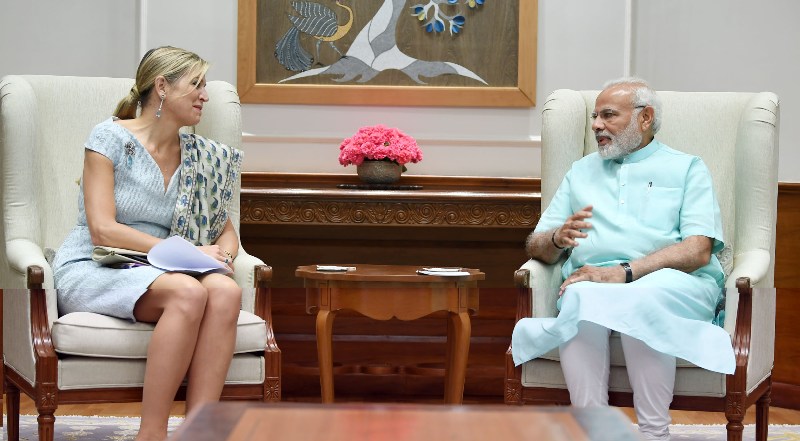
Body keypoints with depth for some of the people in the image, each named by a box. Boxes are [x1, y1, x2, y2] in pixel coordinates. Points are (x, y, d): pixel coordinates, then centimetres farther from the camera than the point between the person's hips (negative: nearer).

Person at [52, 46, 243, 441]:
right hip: (91, 272, -5)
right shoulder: (110, 138, -4)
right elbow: (102, 230, -13)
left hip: (155, 275, 5)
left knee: (225, 291, -29)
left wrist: (223, 256, -7)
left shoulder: (200, 157, 12)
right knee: (188, 292, -35)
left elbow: (227, 232, 19)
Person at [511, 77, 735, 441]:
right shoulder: (581, 172, 28)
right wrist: (558, 238, -6)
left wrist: (624, 272, -15)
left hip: (675, 284, -2)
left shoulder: (687, 169, 15)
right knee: (581, 296, -35)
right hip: (592, 281, 2)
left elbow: (698, 250, -2)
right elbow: (535, 246, 20)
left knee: (639, 303, -38)